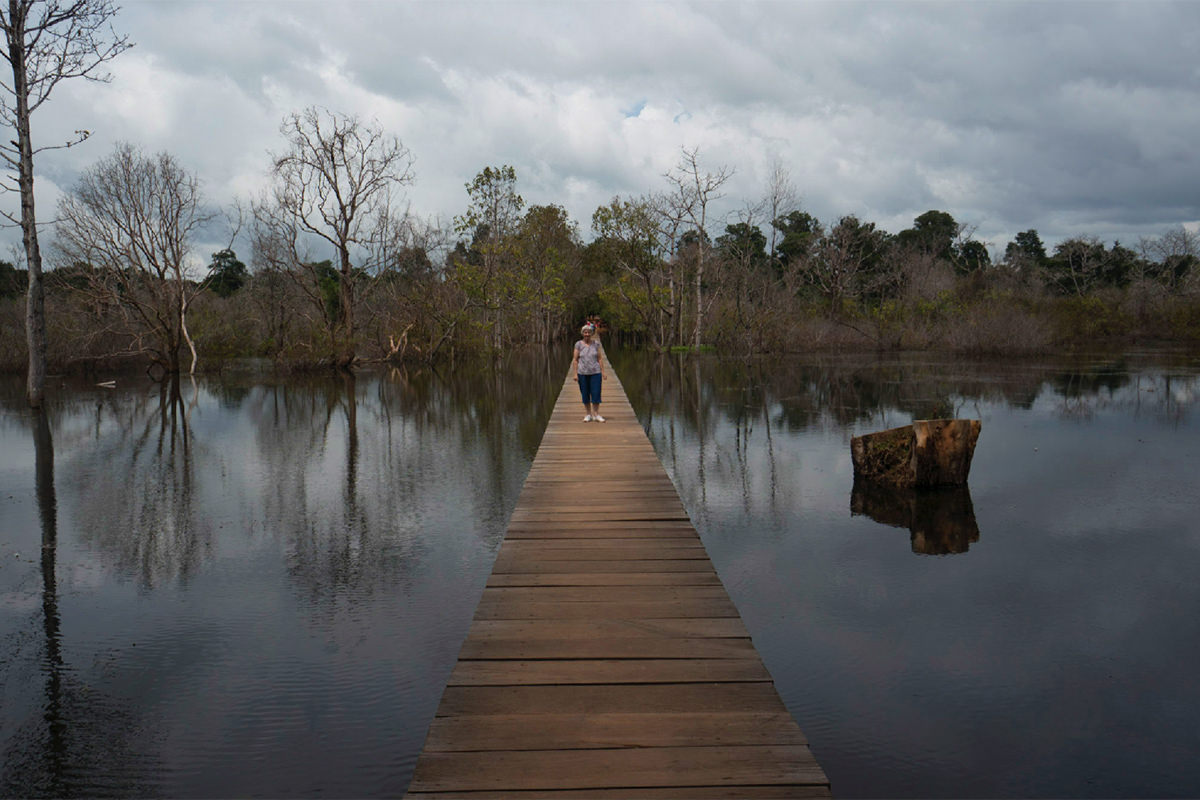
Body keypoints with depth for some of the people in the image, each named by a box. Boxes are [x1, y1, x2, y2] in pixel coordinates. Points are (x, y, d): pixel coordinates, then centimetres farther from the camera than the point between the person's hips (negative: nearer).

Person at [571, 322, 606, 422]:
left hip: (595, 373, 0)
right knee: (585, 395, 5)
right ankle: (589, 414, 16)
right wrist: (575, 373, -3)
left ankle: (596, 415, 6)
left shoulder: (596, 344, 4)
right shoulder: (578, 344, 1)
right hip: (582, 373, 0)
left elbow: (600, 358, 7)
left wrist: (603, 372, 4)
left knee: (596, 394, -3)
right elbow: (575, 359, 2)